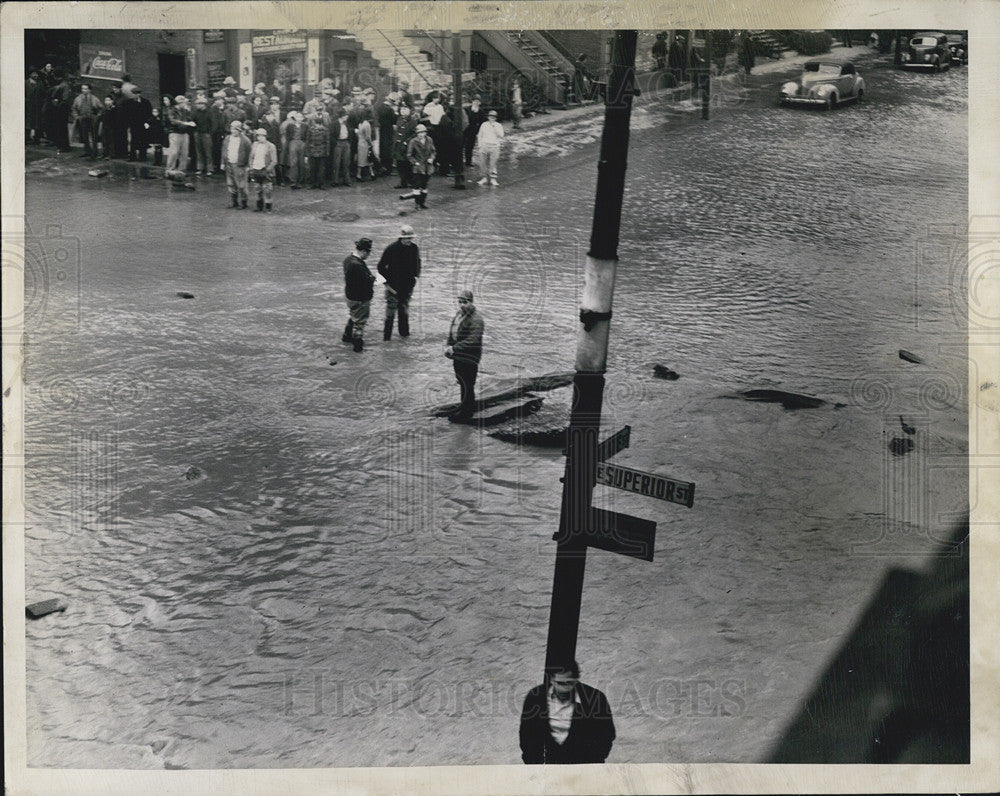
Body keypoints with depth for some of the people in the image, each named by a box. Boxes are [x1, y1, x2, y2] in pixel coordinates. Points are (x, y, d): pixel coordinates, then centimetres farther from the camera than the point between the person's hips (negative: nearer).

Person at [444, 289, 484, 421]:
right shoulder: (458, 315, 10)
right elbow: (452, 333, 17)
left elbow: (472, 340, -26)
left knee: (468, 385, 0)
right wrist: (449, 347, 0)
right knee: (462, 382, 21)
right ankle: (464, 406, 36)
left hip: (469, 359, -9)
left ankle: (466, 413, 9)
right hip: (458, 356, 9)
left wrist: (454, 348, -29)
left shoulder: (476, 320, -19)